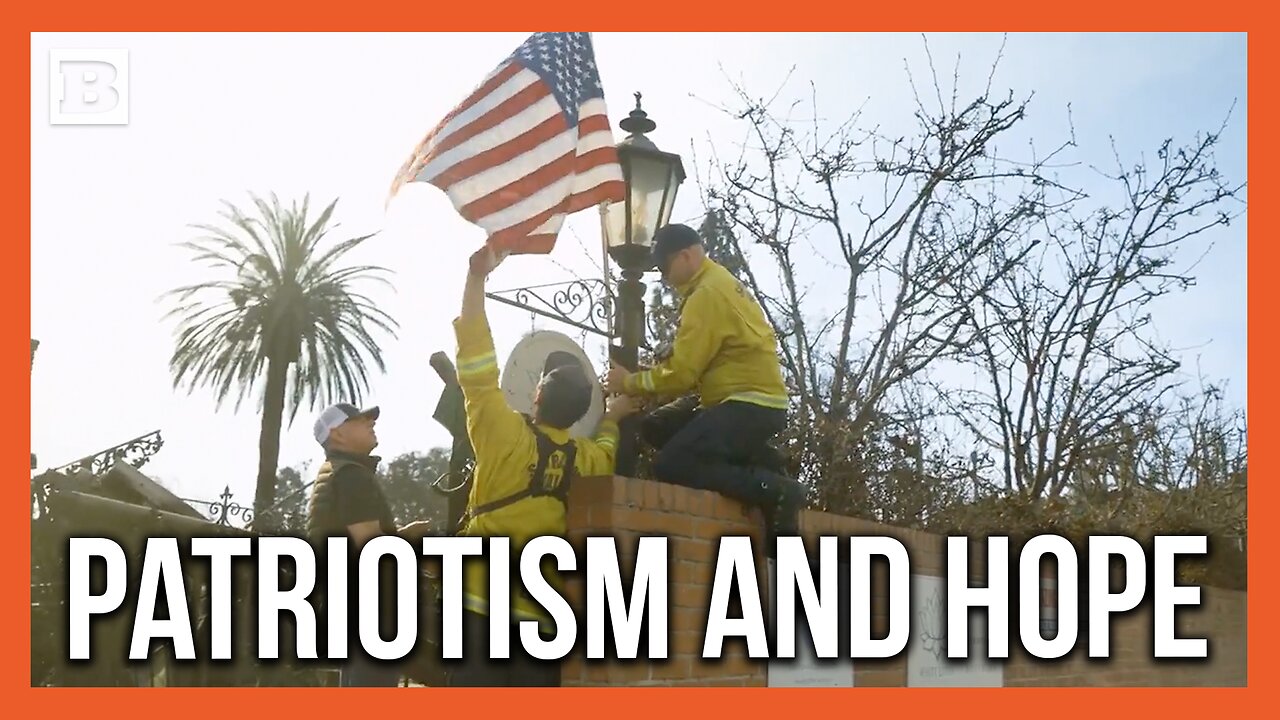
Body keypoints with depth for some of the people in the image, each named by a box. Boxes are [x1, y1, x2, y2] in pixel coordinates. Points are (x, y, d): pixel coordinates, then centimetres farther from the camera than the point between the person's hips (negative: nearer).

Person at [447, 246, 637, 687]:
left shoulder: (508, 436, -7)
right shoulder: (585, 457, 7)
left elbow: (477, 364, -5)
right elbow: (606, 451, 33)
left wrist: (476, 277, -1)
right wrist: (611, 419, 51)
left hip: (481, 606, -4)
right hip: (542, 617, 5)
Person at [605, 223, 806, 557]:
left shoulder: (707, 294, -16)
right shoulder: (716, 282, 16)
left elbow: (681, 373, -17)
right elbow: (690, 357, 16)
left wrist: (630, 382, -3)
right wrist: (642, 374, 5)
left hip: (752, 404, -11)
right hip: (739, 398, 11)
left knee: (671, 465, -18)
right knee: (656, 428, 12)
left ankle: (776, 491, -12)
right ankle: (759, 462, 7)